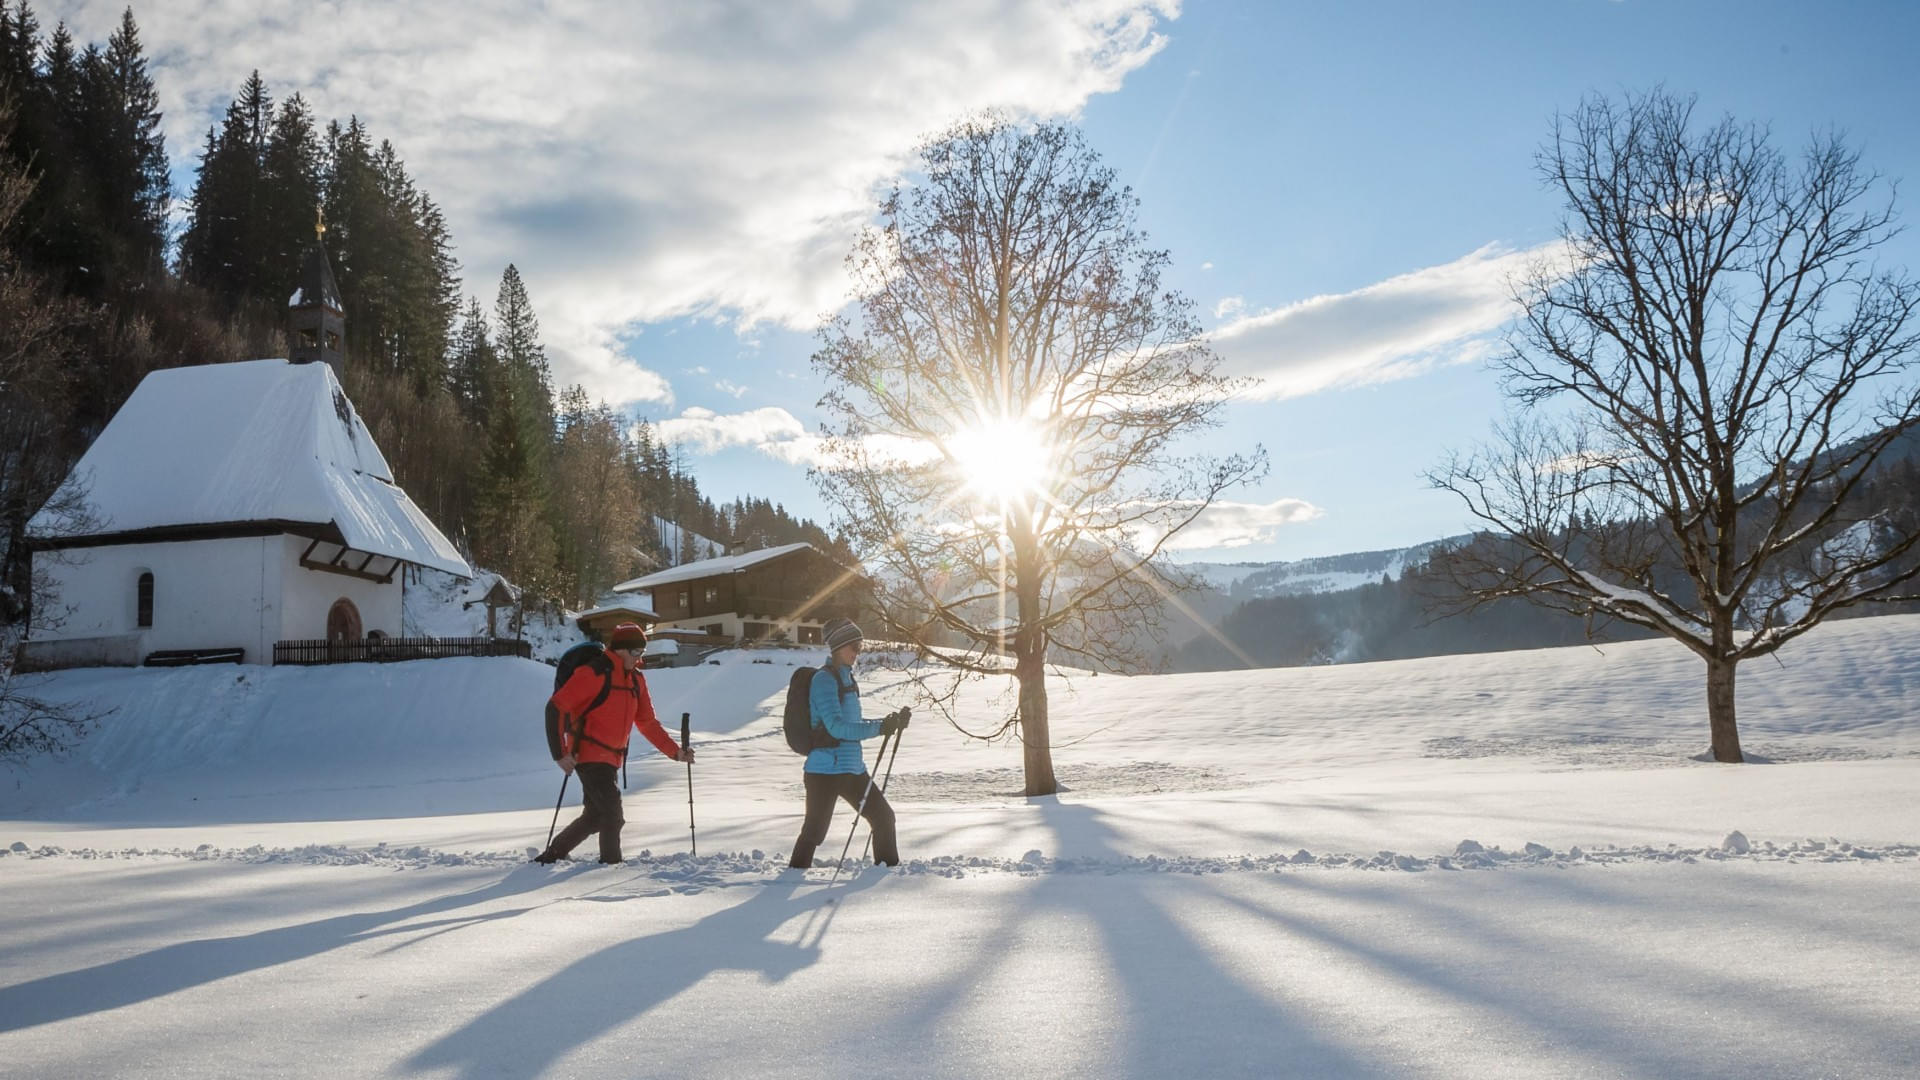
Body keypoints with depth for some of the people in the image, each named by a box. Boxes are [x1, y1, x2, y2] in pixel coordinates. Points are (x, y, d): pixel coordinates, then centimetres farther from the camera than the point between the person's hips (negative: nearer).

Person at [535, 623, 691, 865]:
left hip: (611, 759, 8)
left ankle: (551, 856, 29)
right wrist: (560, 753, -19)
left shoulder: (636, 679, 10)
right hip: (589, 756, -8)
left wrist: (675, 752, 7)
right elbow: (557, 707, -16)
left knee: (595, 817, 15)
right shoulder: (594, 673, -14)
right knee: (613, 816, -11)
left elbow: (648, 723, 16)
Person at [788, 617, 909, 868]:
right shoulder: (824, 679, -13)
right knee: (815, 830, -5)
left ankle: (889, 868, 27)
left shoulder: (846, 678, 15)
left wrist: (891, 722, 9)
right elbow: (836, 727, -22)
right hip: (825, 770, -9)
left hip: (852, 768, 9)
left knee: (883, 817, 14)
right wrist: (879, 728, -25)